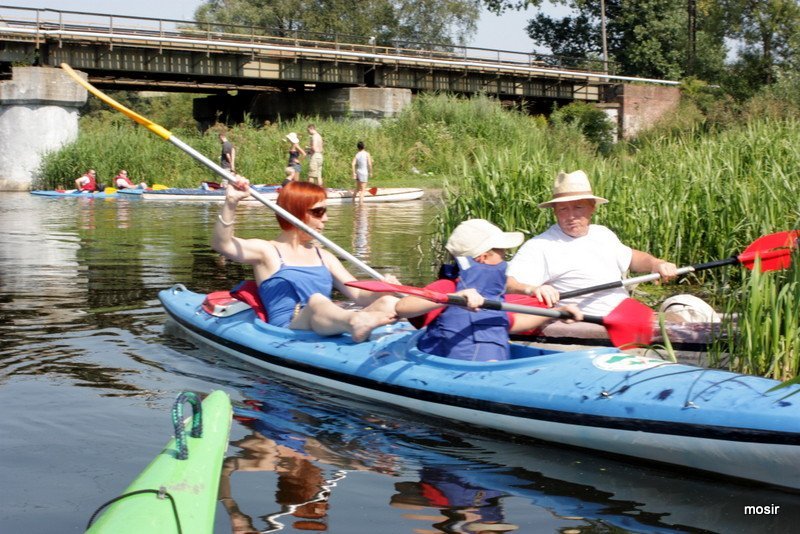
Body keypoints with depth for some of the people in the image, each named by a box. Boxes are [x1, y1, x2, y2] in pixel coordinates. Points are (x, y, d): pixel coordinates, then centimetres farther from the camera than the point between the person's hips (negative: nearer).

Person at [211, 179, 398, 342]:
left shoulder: (324, 257, 24)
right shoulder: (268, 251, 10)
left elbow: (360, 295, 16)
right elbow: (221, 244, -7)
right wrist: (231, 203, -23)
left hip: (332, 330, 5)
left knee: (388, 303, -21)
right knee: (316, 301, -38)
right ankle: (356, 322, -70)